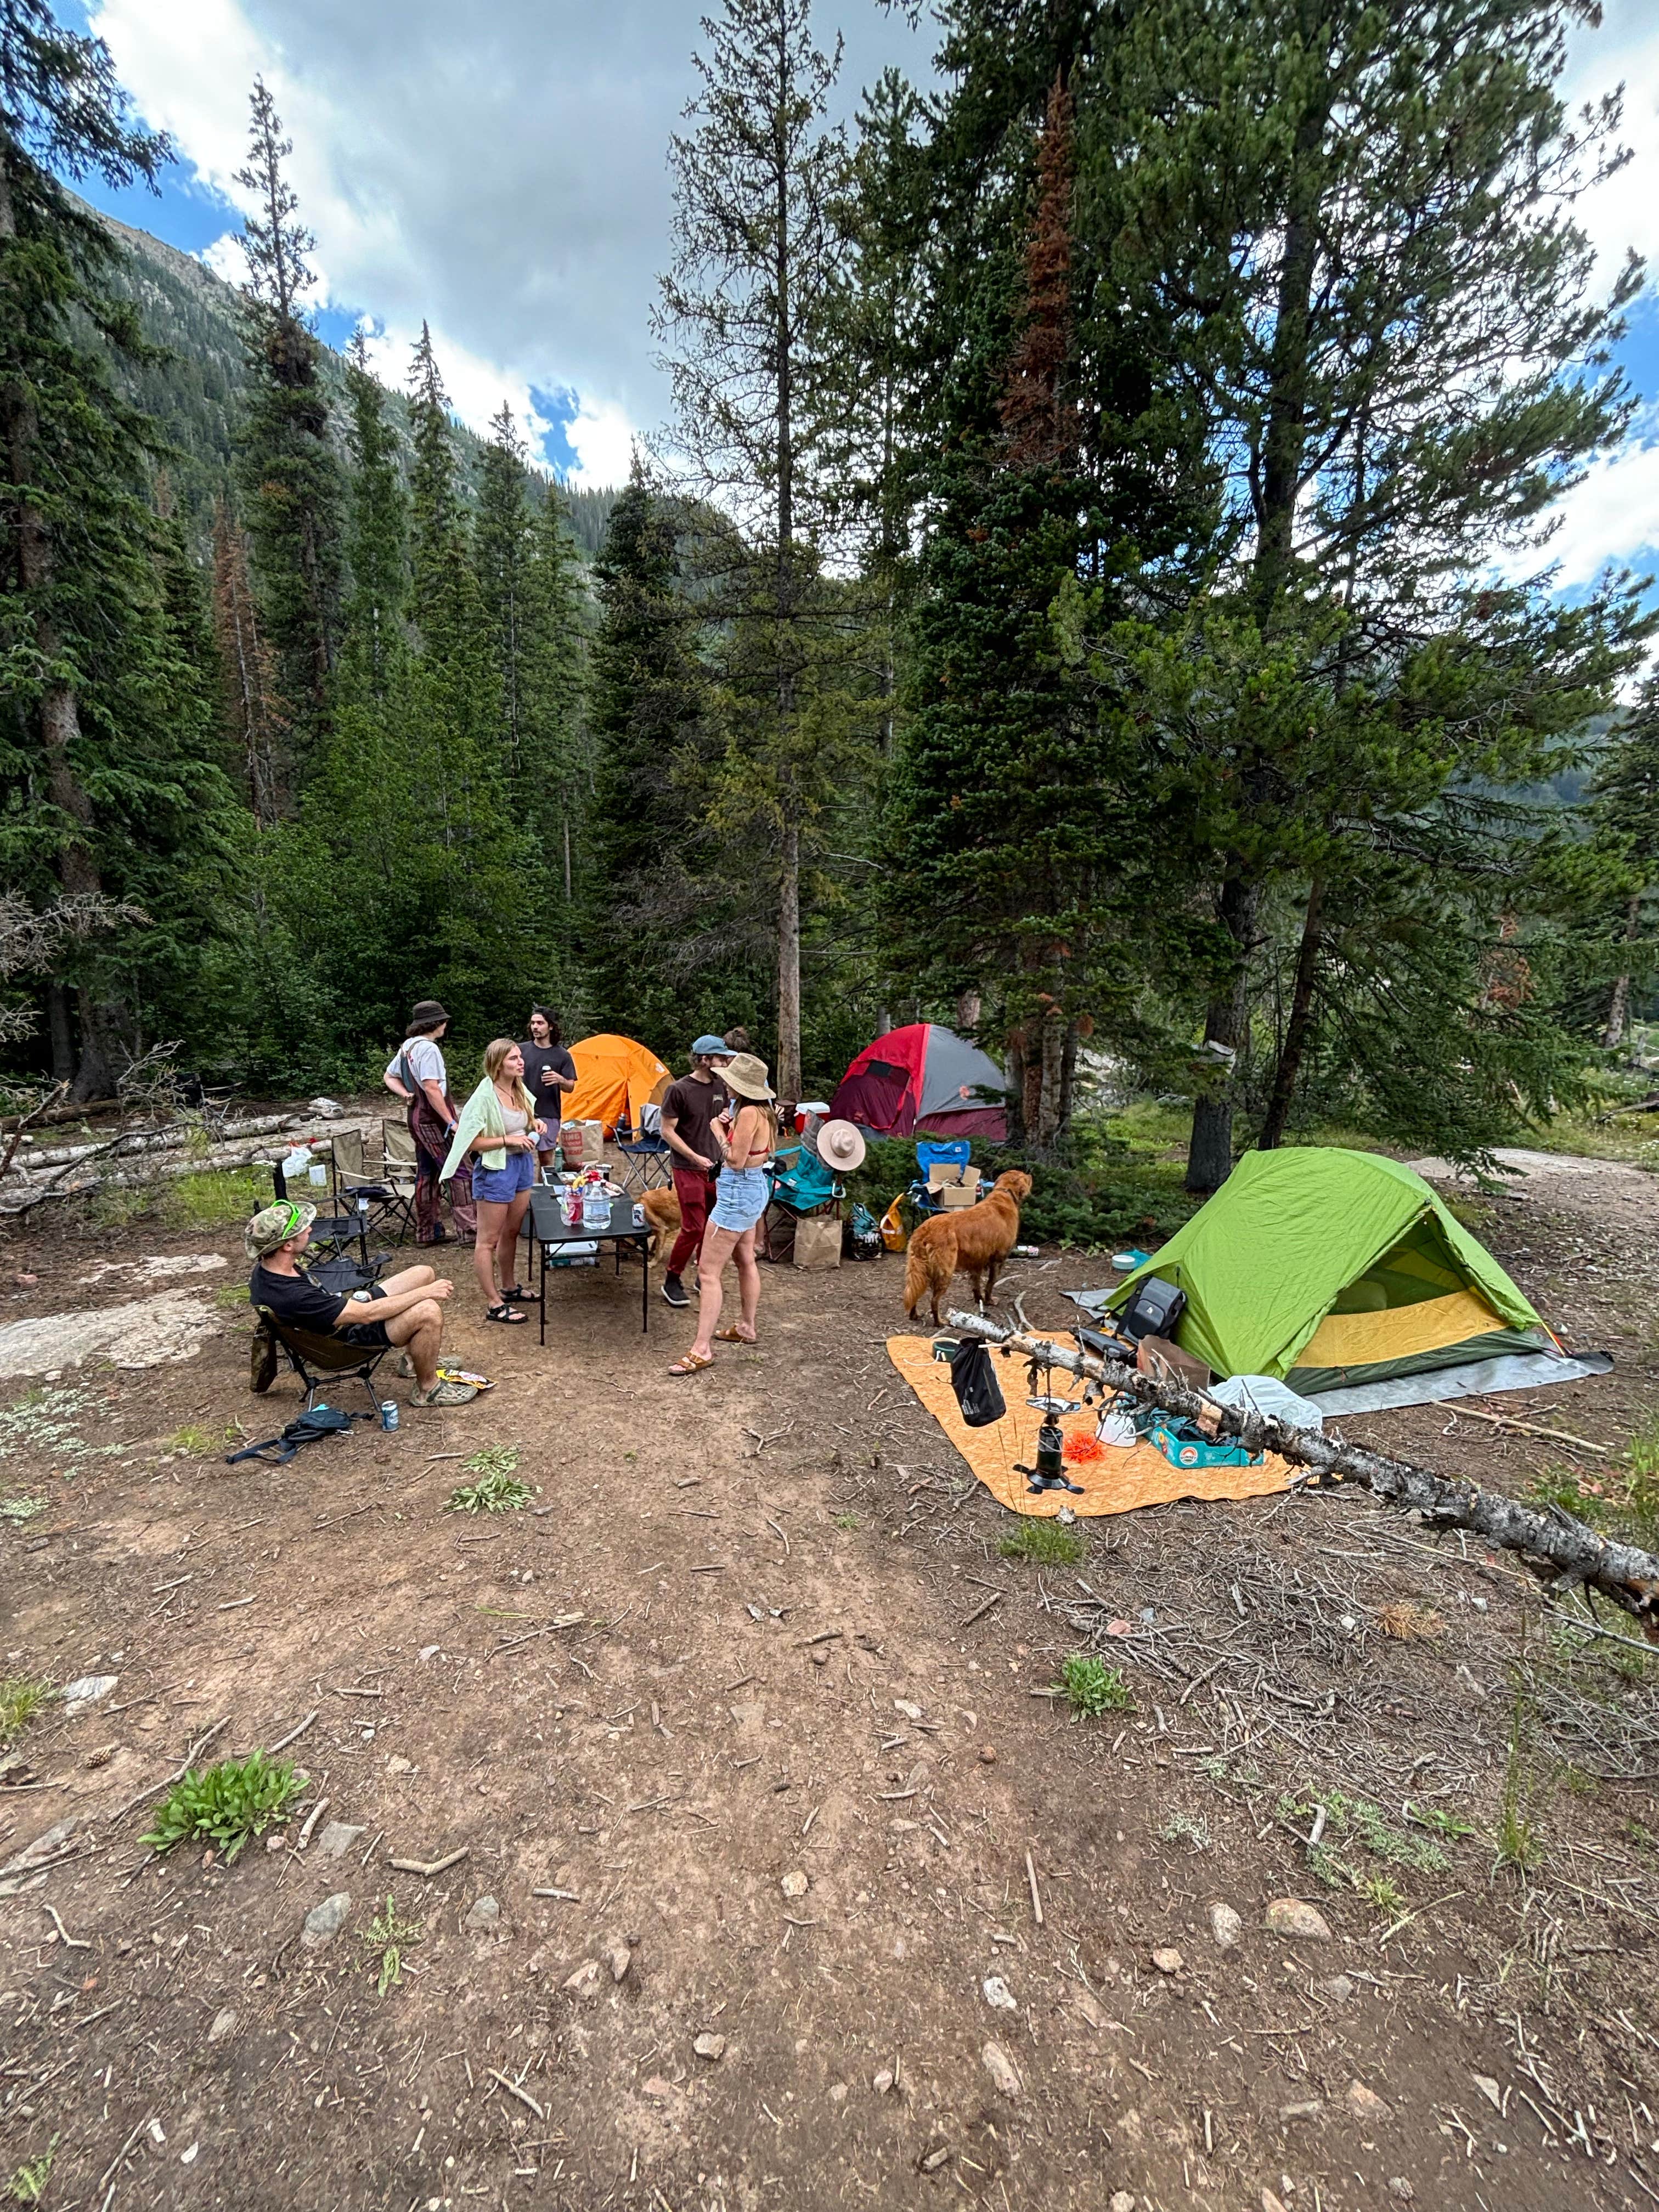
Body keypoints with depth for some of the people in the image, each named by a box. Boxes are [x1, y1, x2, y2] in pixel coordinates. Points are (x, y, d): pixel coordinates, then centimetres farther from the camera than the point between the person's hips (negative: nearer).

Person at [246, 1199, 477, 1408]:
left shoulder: (266, 1268, -6)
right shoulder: (291, 1296, -35)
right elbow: (366, 1314, -32)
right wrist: (425, 1293, -24)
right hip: (352, 1336, -10)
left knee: (425, 1273, 9)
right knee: (428, 1312, -31)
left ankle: (412, 1357, 23)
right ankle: (428, 1389, -7)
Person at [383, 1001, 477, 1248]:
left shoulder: (406, 1046, 13)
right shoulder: (428, 1048, -18)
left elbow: (389, 1077, 22)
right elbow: (432, 1089, -24)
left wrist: (406, 1094, 7)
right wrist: (451, 1122, -21)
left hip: (418, 1119, 10)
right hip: (434, 1120, -10)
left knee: (427, 1174, 14)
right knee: (461, 1172, -7)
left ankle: (427, 1232, 20)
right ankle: (468, 1230, -9)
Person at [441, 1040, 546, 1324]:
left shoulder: (520, 1090, 3)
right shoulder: (485, 1096, -20)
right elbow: (471, 1142, -21)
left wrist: (535, 1123, 2)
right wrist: (508, 1140, -24)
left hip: (523, 1163, 8)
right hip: (496, 1169, -8)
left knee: (512, 1232, 21)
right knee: (488, 1239, 3)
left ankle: (510, 1287, 36)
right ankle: (494, 1305, 9)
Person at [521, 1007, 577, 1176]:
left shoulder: (561, 1055, 0)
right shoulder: (522, 1050, 0)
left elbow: (570, 1087, 1)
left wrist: (560, 1080, -20)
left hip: (549, 1115, 0)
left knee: (546, 1158, 6)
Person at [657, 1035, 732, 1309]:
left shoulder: (720, 1087, 4)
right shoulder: (678, 1090, -14)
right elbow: (668, 1131, -12)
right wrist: (695, 1158, -17)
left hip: (715, 1167, 6)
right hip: (688, 1170, -6)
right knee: (693, 1227, -7)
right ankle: (671, 1281, 11)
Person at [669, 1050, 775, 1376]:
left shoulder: (749, 1112, -23)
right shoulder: (761, 1109, 6)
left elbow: (736, 1160, -22)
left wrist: (719, 1131, -10)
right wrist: (728, 1122, -2)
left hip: (739, 1192, -11)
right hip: (754, 1187, 11)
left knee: (708, 1270, -6)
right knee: (746, 1260, 22)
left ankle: (701, 1350, -3)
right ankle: (747, 1328, 36)